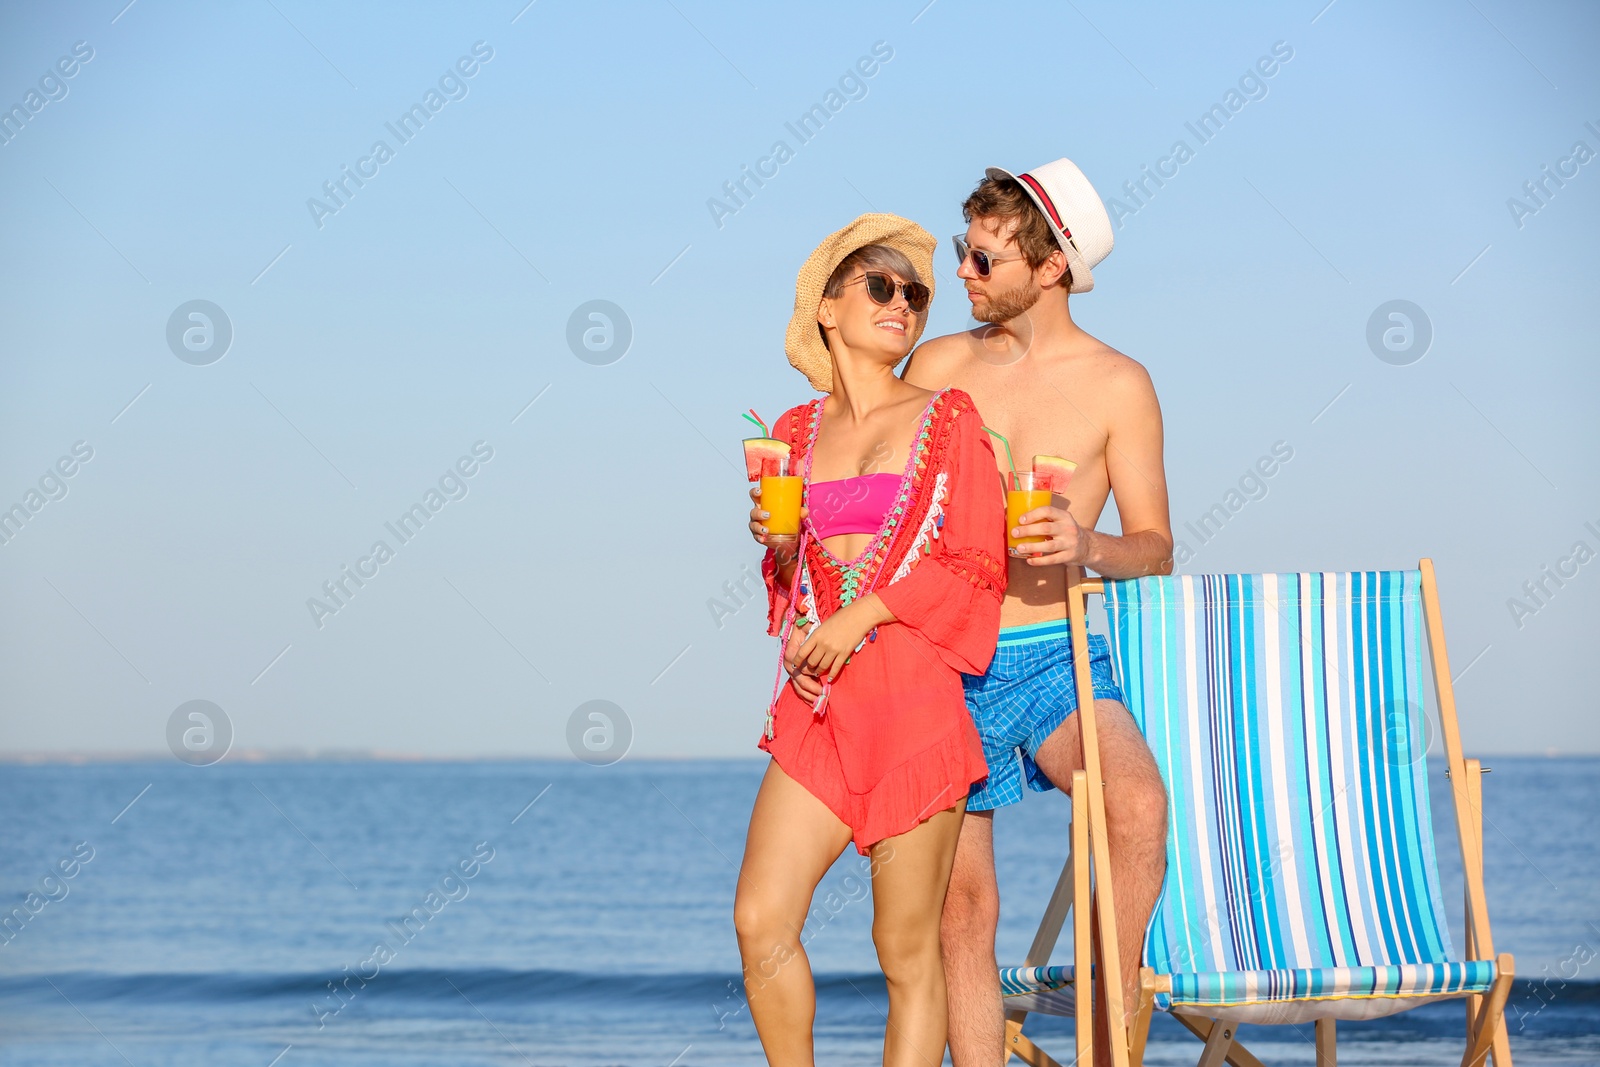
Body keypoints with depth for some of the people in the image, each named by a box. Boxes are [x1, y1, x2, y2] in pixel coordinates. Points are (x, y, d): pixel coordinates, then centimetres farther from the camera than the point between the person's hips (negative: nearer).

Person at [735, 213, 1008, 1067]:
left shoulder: (947, 419, 5)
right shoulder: (798, 433, 15)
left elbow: (979, 570, -2)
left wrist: (864, 612, -11)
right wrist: (775, 543, 2)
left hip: (915, 701, -3)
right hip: (818, 708, 4)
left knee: (907, 949, -3)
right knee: (761, 922, -8)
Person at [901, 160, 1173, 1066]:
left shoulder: (1117, 385, 1)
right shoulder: (939, 366, 8)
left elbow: (1155, 549, 1)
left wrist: (1086, 545, -19)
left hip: (1054, 658, -3)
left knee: (1140, 804, -30)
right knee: (964, 905, -1)